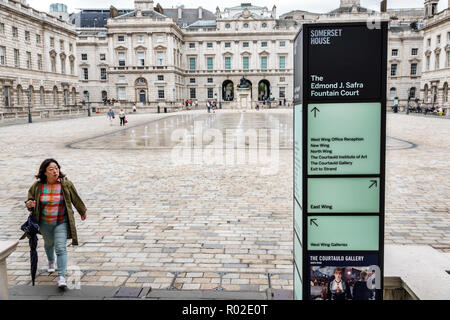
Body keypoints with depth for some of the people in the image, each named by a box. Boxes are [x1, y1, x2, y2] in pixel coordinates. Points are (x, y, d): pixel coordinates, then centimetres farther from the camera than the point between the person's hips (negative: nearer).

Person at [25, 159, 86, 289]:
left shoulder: (66, 184, -12)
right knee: (49, 243, 26)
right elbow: (30, 198, 4)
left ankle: (61, 277, -15)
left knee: (61, 248, -13)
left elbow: (76, 199, 1)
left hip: (61, 222, -3)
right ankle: (51, 262, 56)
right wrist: (29, 204, -20)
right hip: (45, 223, 3)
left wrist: (82, 211, 14)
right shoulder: (37, 186, -9)